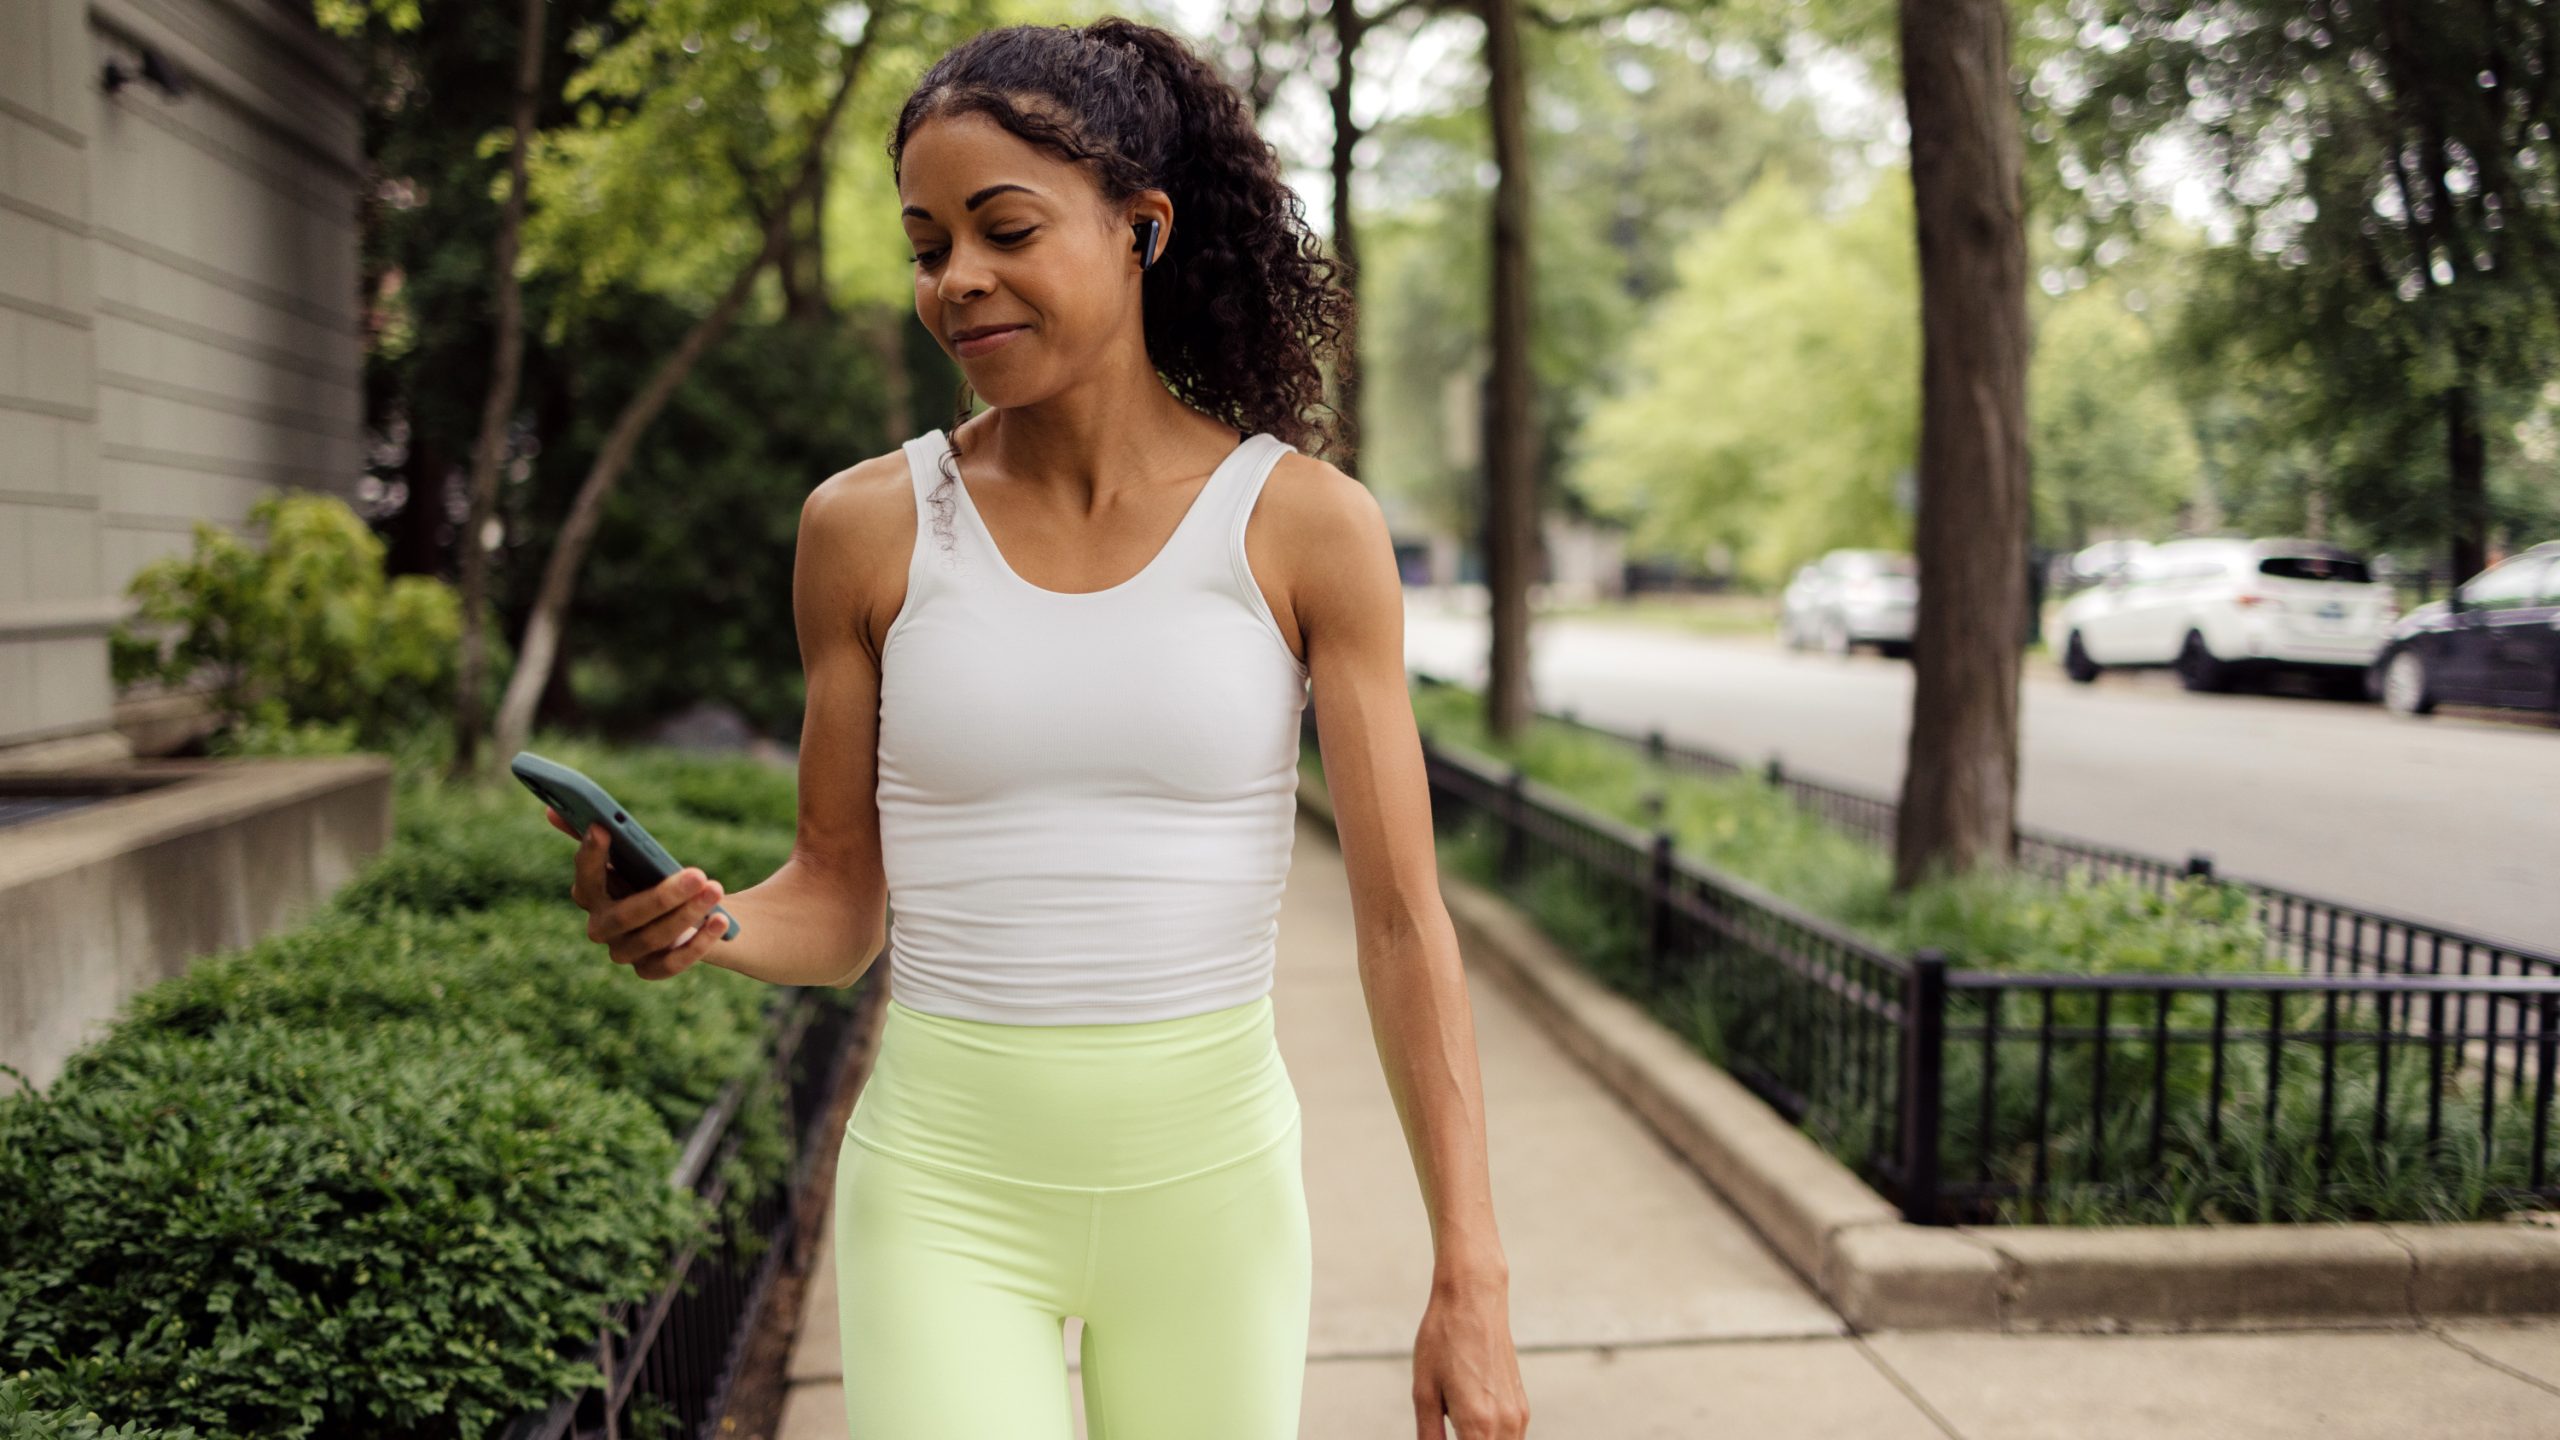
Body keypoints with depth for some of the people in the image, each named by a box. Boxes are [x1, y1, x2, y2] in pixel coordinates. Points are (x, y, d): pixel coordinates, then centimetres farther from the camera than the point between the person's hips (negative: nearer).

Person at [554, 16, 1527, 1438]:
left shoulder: (1302, 523, -5)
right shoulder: (869, 525, -2)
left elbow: (1402, 918, -5)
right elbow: (839, 898, 6)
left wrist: (1469, 1277, -6)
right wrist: (708, 926, -16)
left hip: (1207, 1186, 0)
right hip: (944, 1192, 0)